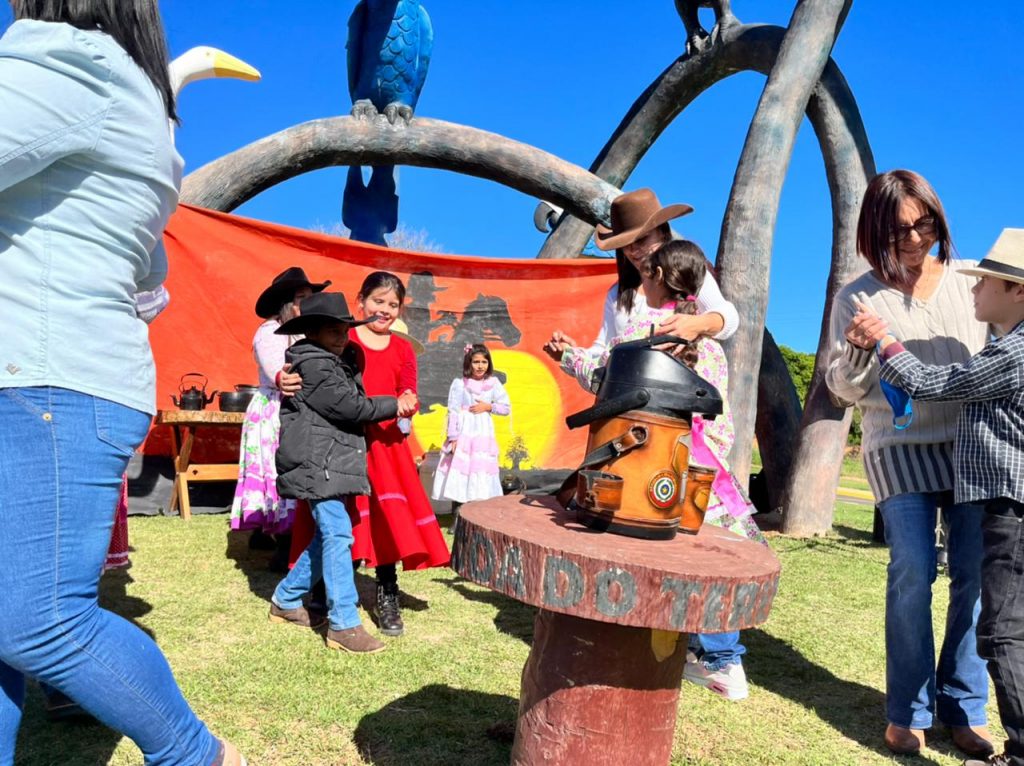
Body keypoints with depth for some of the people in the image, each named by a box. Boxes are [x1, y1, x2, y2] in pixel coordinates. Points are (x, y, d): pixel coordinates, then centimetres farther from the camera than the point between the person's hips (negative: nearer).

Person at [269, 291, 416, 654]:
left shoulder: (339, 362, 18)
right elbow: (352, 407, -15)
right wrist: (396, 404, -4)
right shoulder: (312, 365, -12)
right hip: (316, 463, -10)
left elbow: (358, 398, 15)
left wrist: (397, 404, -1)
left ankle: (286, 600, 29)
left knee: (327, 535, 14)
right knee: (337, 533, -12)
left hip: (331, 461, 10)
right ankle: (344, 626, -10)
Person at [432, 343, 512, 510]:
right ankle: (457, 514, 6)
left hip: (483, 435, 2)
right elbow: (453, 412, -5)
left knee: (481, 474, 3)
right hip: (463, 435, -2)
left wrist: (488, 407, -8)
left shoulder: (493, 383, 3)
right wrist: (453, 438, -9)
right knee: (458, 473, -2)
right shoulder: (459, 383, -4)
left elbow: (506, 407, 7)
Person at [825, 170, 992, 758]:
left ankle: (964, 709, 18)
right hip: (901, 447, -2)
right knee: (913, 572, -8)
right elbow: (844, 391, 1)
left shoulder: (970, 281, 8)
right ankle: (907, 713, 9)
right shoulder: (859, 297, 3)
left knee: (978, 573, 2)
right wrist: (858, 350, -19)